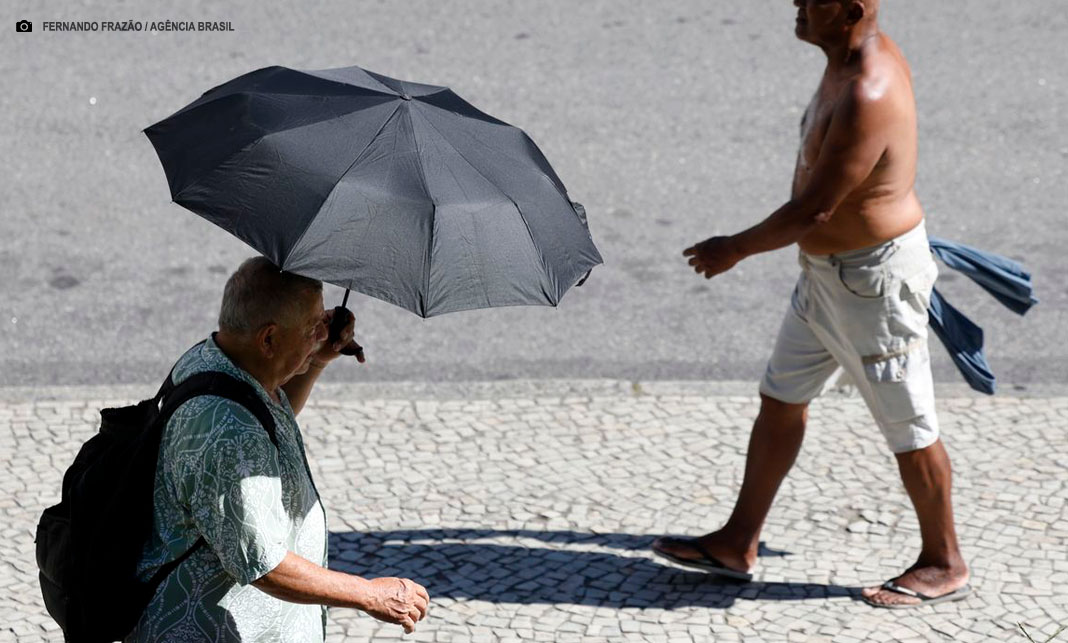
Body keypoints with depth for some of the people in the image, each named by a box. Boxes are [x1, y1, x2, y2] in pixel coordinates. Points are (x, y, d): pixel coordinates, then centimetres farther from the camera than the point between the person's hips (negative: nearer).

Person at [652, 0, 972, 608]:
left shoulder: (866, 99, -30)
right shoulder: (866, 56, 0)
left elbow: (814, 211, -25)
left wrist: (734, 249, -12)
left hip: (874, 279, -10)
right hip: (827, 272, 10)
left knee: (908, 427, 5)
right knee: (781, 400, 16)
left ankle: (944, 565, 22)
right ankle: (738, 544, 27)